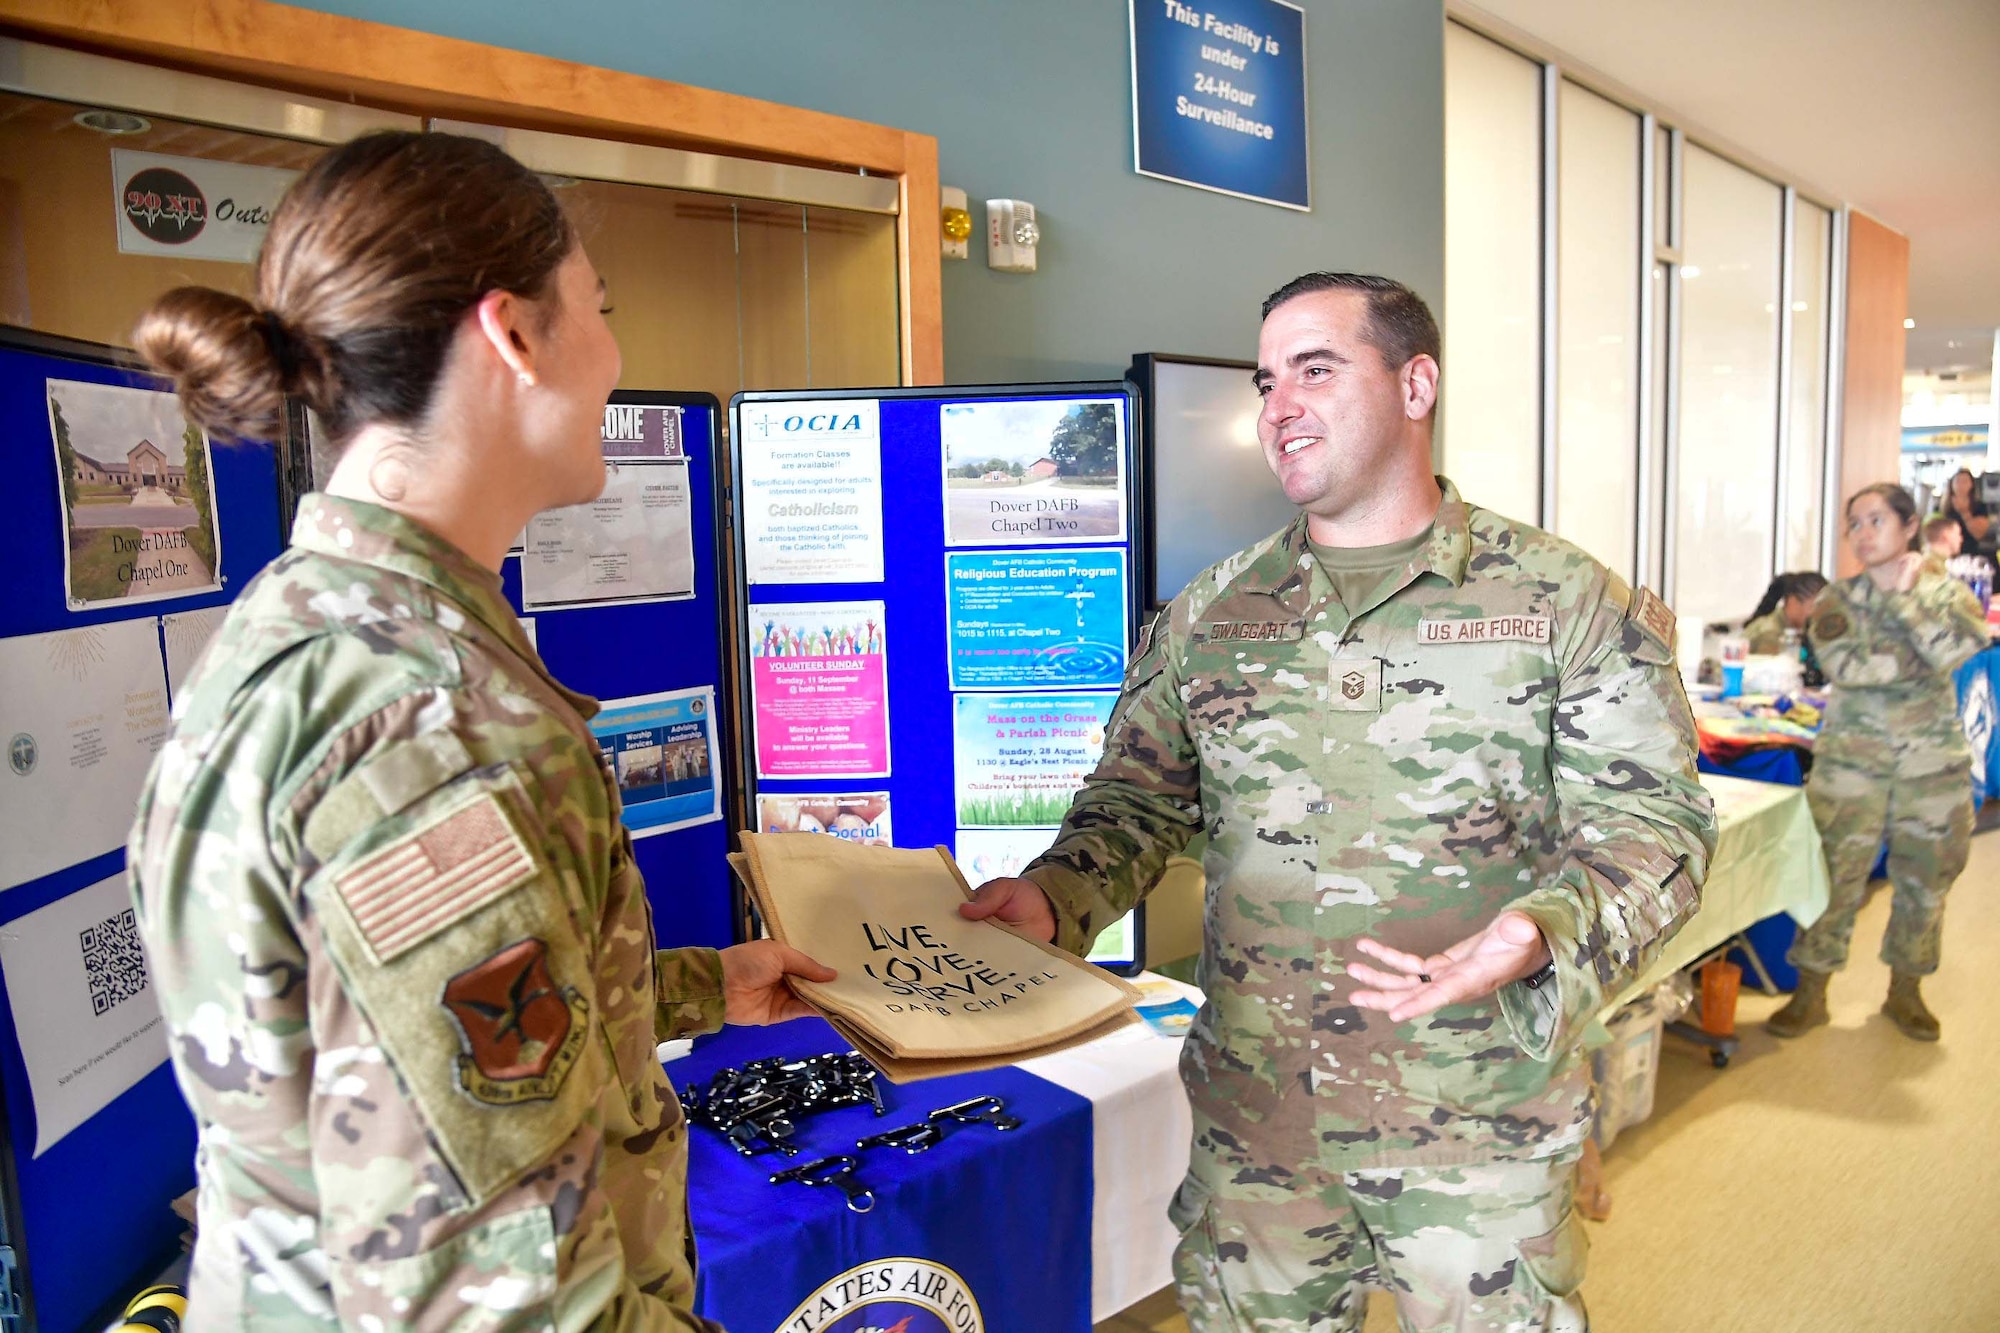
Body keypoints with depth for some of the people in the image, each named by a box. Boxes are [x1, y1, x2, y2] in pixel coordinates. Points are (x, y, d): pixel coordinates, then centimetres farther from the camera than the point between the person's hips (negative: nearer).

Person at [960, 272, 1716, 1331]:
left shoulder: (1564, 600, -5)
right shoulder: (1207, 613, 4)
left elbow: (1648, 815, -7)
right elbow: (1138, 798, 8)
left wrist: (1542, 934, -26)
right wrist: (1053, 899, -10)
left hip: (1482, 1124, -2)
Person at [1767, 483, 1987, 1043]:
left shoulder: (1947, 591, 3)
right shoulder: (1839, 599, 1)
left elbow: (1954, 649, -18)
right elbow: (1842, 665, -16)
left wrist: (1903, 595, -13)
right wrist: (1919, 660, -13)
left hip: (1934, 764, 2)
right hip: (1851, 760, -1)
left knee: (1925, 881, 10)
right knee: (1835, 876, -2)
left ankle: (1906, 991, 28)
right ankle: (1811, 994, 9)